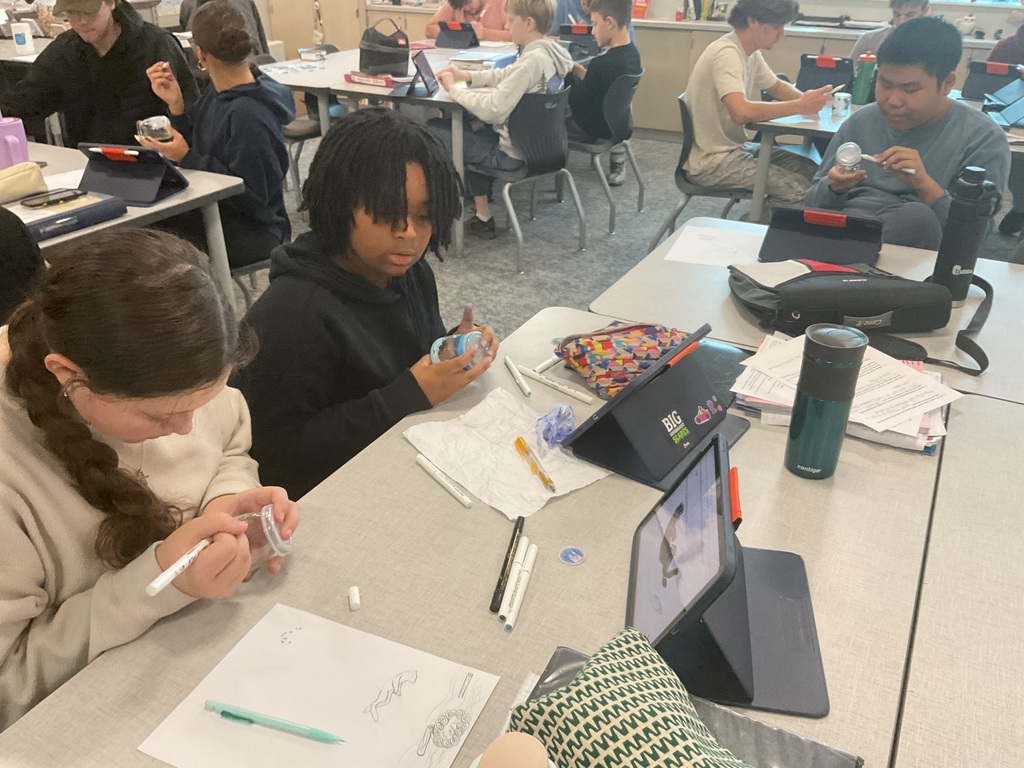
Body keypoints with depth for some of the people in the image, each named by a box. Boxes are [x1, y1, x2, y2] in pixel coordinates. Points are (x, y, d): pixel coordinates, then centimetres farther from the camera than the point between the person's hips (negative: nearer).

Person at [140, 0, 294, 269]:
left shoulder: (249, 115, -23)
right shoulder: (218, 93, 4)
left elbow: (250, 196, -22)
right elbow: (196, 148, 10)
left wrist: (186, 158, -20)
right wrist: (176, 105, -4)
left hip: (252, 231, -8)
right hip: (215, 212, 8)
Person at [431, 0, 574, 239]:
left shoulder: (532, 60, -27)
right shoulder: (551, 51, 3)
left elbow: (491, 110, -29)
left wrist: (454, 88, -16)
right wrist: (467, 76, 5)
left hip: (512, 152, -10)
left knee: (432, 131, 2)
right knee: (466, 123, 29)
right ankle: (481, 216, 25)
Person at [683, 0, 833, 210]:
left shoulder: (750, 53, 7)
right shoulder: (726, 53, -21)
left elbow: (776, 86, 23)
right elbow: (741, 112, -35)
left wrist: (806, 99, 0)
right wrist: (800, 106, -25)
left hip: (734, 149, 10)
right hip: (711, 162, -10)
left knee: (810, 171, 7)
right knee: (799, 189, -16)